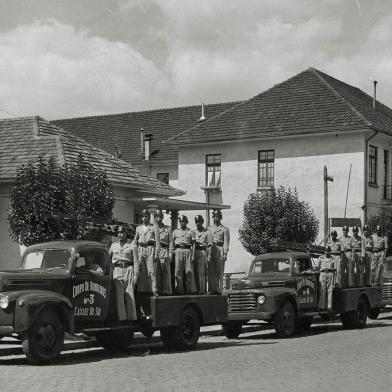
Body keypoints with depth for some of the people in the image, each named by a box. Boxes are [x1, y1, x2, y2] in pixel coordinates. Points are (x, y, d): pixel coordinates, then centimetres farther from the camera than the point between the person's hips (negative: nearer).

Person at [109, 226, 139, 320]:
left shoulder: (131, 247, 7)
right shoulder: (113, 246, 16)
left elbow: (136, 262, 1)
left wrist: (136, 275, -7)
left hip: (128, 271, -2)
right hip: (117, 271, 3)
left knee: (130, 296, -5)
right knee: (119, 296, -3)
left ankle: (132, 318, 1)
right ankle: (122, 318, 0)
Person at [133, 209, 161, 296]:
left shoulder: (154, 227, 6)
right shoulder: (138, 228, 17)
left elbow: (157, 241, 1)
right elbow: (135, 241, 21)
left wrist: (157, 253, -7)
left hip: (150, 249, -3)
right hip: (141, 249, 3)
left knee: (152, 271, -10)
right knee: (142, 272, 1)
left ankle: (154, 290, -11)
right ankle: (142, 290, 5)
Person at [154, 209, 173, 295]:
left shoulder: (168, 229, 12)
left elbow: (171, 242, 8)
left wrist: (170, 254, 0)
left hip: (164, 251, -1)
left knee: (166, 271, -6)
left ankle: (166, 290, -4)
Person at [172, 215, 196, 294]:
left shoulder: (191, 232, 9)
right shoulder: (175, 232, 14)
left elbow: (193, 244, 6)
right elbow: (172, 244, 14)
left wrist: (193, 255, -3)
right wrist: (172, 254, 3)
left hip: (188, 251, -1)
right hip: (178, 251, 1)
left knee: (189, 272, -4)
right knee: (178, 272, -3)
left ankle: (190, 290, 1)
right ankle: (179, 290, 0)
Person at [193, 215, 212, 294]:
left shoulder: (207, 232, 6)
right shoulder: (193, 232, 15)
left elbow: (209, 245, 3)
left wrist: (209, 256, -5)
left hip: (203, 252, -3)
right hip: (194, 253, 3)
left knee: (201, 272, -10)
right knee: (195, 272, 1)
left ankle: (202, 290, -9)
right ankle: (196, 289, 6)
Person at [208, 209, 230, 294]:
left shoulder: (225, 229, 6)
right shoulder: (209, 229, 18)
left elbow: (226, 242, -2)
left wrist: (225, 253, -11)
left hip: (220, 250, -3)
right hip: (210, 250, 4)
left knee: (219, 272, -2)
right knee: (211, 271, -2)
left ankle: (219, 290, 0)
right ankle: (212, 289, -1)